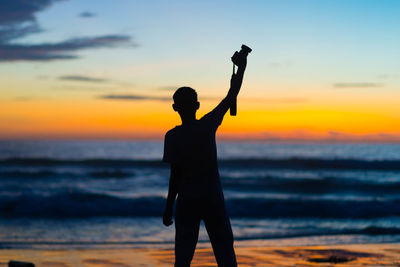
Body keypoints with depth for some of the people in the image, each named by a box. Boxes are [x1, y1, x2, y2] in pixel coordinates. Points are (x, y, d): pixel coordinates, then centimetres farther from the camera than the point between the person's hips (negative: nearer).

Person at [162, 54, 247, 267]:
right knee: (224, 249, 7)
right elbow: (231, 98, 6)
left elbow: (175, 175, -10)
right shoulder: (208, 125, -5)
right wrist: (241, 69, 16)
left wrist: (168, 208, -3)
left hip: (187, 201, -1)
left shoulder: (173, 136, -9)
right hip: (213, 198, 2)